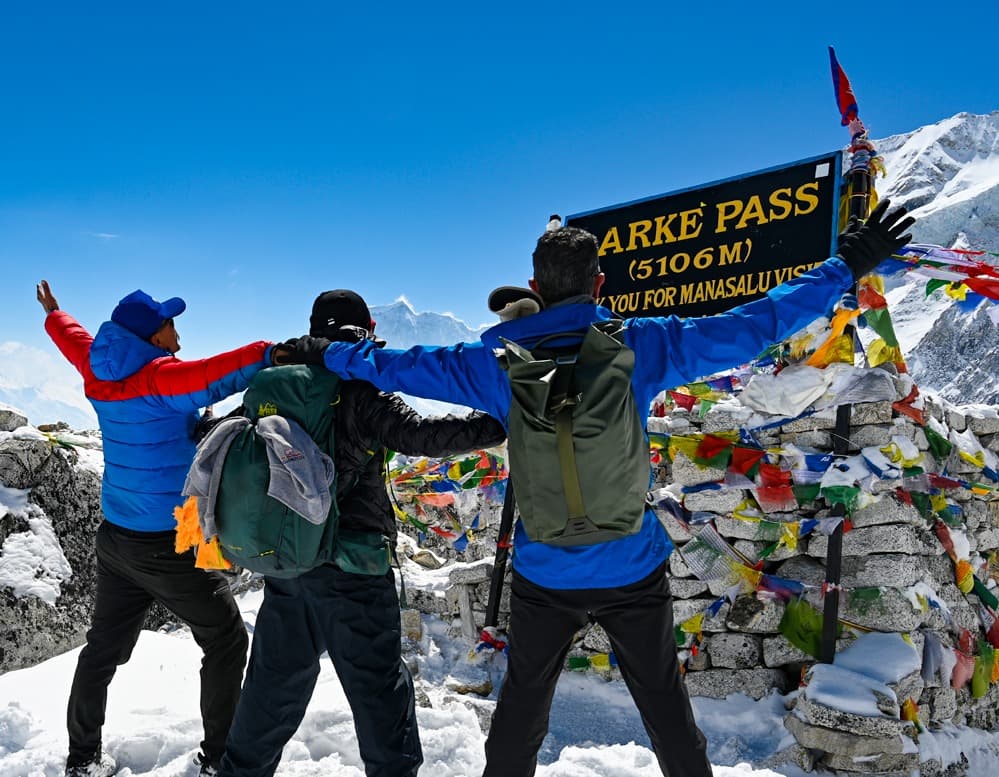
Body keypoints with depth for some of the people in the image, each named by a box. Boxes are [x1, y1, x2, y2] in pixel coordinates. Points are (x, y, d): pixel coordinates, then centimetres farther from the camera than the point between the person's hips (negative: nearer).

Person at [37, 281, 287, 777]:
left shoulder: (98, 376, 1)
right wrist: (269, 354, -43)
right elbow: (213, 378, -39)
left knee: (104, 646, 21)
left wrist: (53, 315, 40)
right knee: (226, 642, 9)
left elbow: (74, 340, 22)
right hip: (172, 545, -7)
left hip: (115, 537, 7)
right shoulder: (160, 379, -20)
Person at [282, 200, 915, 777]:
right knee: (665, 705, 18)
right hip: (633, 570, -1)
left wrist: (327, 354, 22)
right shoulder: (642, 347, -11)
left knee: (523, 704, 21)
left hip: (542, 575, 1)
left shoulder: (499, 361, -7)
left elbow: (398, 366, 4)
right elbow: (752, 326, -8)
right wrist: (848, 267, 2)